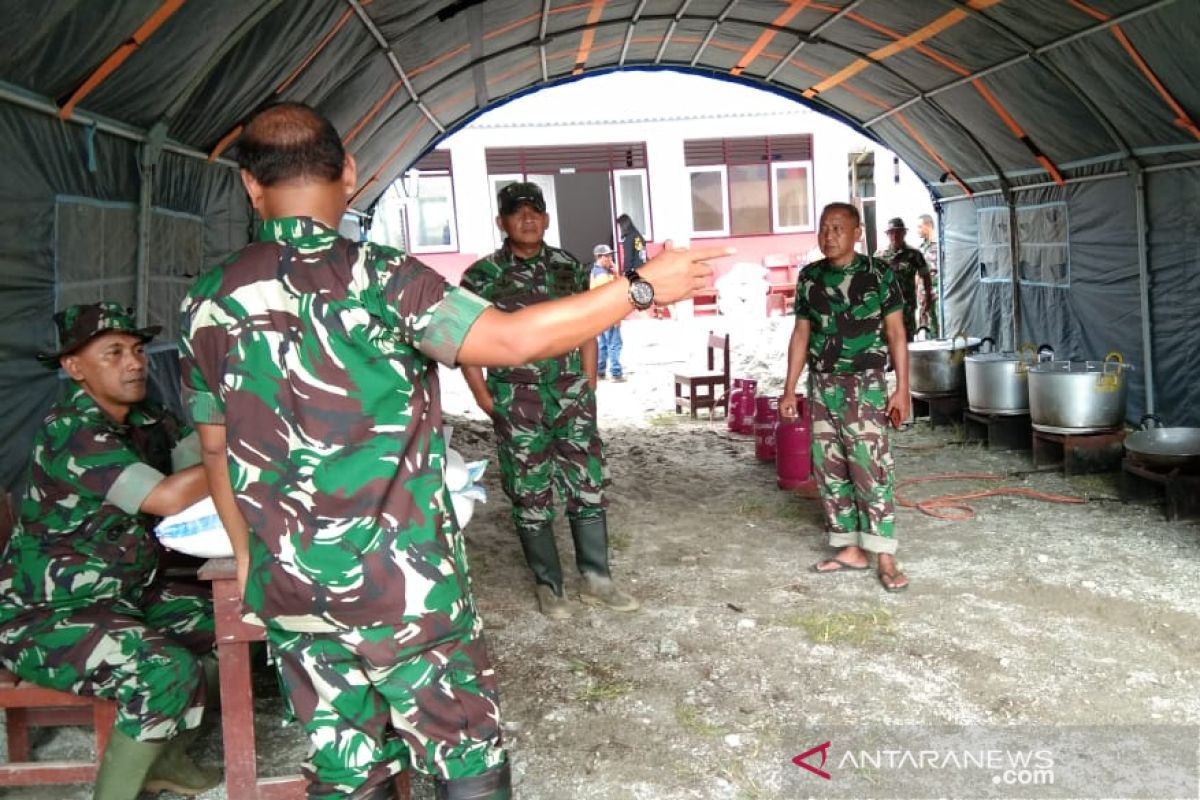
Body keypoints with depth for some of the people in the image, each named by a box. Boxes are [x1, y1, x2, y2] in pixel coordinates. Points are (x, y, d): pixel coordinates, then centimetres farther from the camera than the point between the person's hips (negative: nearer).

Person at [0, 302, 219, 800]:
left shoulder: (150, 424, 4)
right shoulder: (69, 431, -22)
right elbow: (168, 498, -30)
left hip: (124, 594, 9)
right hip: (43, 614, -9)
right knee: (167, 670, -28)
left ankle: (169, 758, 18)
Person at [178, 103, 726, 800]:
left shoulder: (210, 300, 2)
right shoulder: (375, 276, -15)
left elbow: (216, 448, 10)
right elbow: (514, 339, -22)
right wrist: (642, 286, -12)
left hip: (286, 588, 5)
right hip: (403, 583, -5)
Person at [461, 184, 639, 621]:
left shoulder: (569, 267, 5)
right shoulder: (482, 275, -4)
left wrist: (588, 390, 6)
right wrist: (486, 401, -6)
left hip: (570, 394, 3)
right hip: (515, 401, -3)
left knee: (589, 484, 5)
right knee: (531, 496, 6)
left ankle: (596, 579, 19)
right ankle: (548, 585, 19)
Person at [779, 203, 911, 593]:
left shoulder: (879, 273, -4)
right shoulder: (809, 277, 7)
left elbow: (896, 333, -2)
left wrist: (902, 388, -8)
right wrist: (789, 389, 9)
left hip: (865, 384, -4)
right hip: (822, 385, 5)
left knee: (871, 468, -8)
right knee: (830, 470, 7)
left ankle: (885, 557, -2)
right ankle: (851, 549, 17)